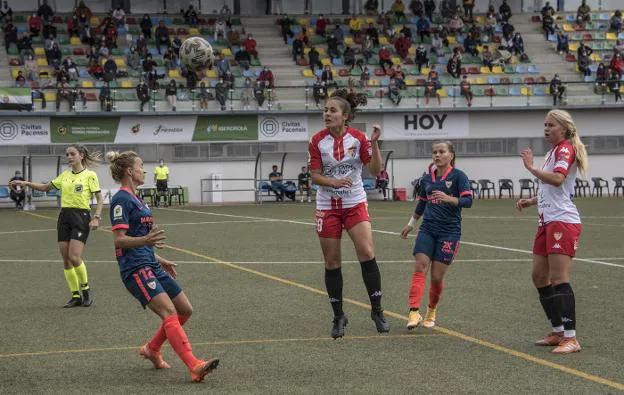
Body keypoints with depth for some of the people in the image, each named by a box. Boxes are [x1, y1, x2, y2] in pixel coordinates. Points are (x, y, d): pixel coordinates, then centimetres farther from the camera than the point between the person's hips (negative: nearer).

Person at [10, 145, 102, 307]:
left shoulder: (90, 175, -3)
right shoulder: (65, 175, 12)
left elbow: (100, 199, -3)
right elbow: (45, 187, 21)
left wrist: (96, 218, -14)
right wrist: (26, 183, 8)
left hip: (81, 217, -6)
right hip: (64, 216, 6)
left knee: (74, 257, -17)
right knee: (66, 259, 2)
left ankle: (85, 289, 4)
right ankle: (75, 296, 10)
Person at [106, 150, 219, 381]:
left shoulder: (135, 199, 18)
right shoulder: (122, 200, -12)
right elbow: (119, 240, -20)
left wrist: (159, 260, 29)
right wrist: (145, 240, -35)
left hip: (151, 265, 10)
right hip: (136, 269, -10)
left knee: (185, 310, 10)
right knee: (169, 312, -21)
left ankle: (151, 349, 27)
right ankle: (194, 367, -30)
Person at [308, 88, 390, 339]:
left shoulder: (358, 138, -7)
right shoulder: (318, 141, -5)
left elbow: (375, 170, -10)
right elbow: (315, 176, -6)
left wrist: (374, 143, -23)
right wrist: (334, 182, -25)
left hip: (355, 204, -1)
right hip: (327, 206, 1)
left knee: (367, 253, -15)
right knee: (332, 263, 4)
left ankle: (377, 310, -2)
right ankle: (338, 317, 16)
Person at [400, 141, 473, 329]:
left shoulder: (458, 176, -3)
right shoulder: (427, 179, 12)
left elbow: (468, 200, -14)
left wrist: (449, 199, -31)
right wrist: (411, 224, 32)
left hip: (449, 231, -4)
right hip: (427, 229, 4)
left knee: (437, 277, -2)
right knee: (419, 269, -13)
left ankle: (431, 312, 21)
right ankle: (414, 312, -20)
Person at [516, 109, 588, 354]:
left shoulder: (566, 149, -9)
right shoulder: (553, 151, 20)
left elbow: (557, 179, -28)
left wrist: (531, 167, -20)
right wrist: (530, 201, 17)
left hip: (563, 221, -10)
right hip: (548, 222, 10)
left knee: (558, 279, -14)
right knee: (539, 276, 11)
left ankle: (571, 338, -14)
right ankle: (558, 332, 18)